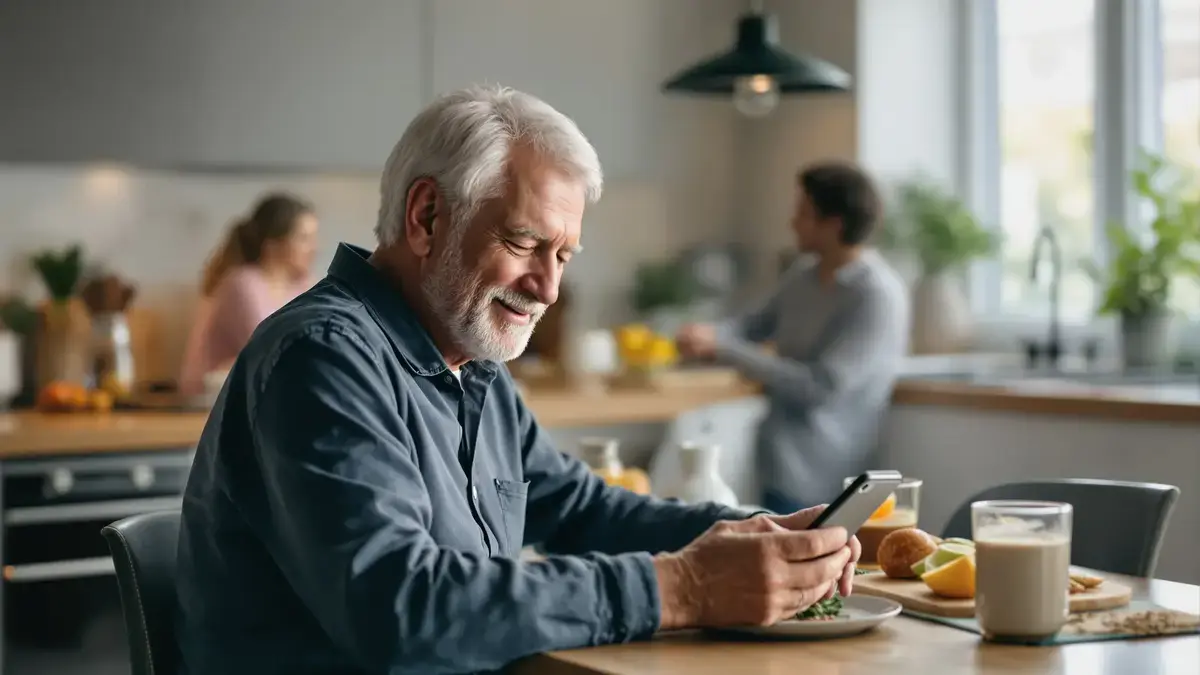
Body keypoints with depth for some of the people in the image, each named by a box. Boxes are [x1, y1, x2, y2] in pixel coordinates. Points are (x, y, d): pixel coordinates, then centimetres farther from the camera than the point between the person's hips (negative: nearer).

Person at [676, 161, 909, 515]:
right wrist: (709, 333, -5)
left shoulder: (878, 296, -18)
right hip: (778, 465, 7)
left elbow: (822, 386, -23)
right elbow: (759, 323, 21)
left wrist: (723, 348, -21)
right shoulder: (804, 273, 8)